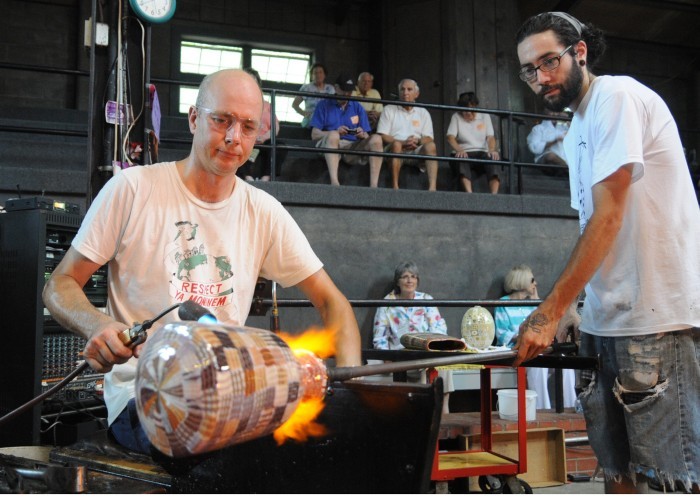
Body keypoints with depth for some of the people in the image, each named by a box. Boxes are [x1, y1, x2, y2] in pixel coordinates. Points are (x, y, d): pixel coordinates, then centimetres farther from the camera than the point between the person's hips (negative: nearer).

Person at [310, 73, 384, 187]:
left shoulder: (357, 107, 21)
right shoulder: (324, 105, 13)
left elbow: (366, 136, 13)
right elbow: (314, 135, 1)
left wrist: (362, 135, -13)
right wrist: (336, 132, -16)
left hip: (353, 147, 3)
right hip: (330, 145, -3)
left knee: (376, 138, -22)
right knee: (333, 135, -36)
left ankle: (373, 186, -33)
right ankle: (334, 182, -49)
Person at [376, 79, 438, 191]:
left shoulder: (423, 112, 20)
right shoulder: (389, 109, 13)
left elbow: (428, 138, 11)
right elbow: (382, 136, 1)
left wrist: (417, 141, -14)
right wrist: (403, 143, -15)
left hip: (416, 151, 2)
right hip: (394, 149, -2)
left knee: (431, 145, -28)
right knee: (396, 144, -36)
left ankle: (432, 187, -41)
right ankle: (395, 187, -37)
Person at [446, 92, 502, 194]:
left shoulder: (484, 116, 15)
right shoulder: (456, 117, 10)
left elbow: (491, 137, 4)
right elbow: (450, 137, -5)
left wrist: (492, 150, -21)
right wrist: (459, 150, -28)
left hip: (483, 153, 1)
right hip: (464, 153, -1)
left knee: (494, 158, -33)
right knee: (460, 158, -38)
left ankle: (494, 194, -49)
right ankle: (469, 193, -55)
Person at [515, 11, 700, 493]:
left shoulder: (618, 97, -9)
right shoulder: (577, 130, 18)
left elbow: (608, 217, -17)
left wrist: (550, 311, -19)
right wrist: (584, 313, 9)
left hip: (657, 315, -9)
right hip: (610, 318, 9)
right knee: (618, 467, 13)